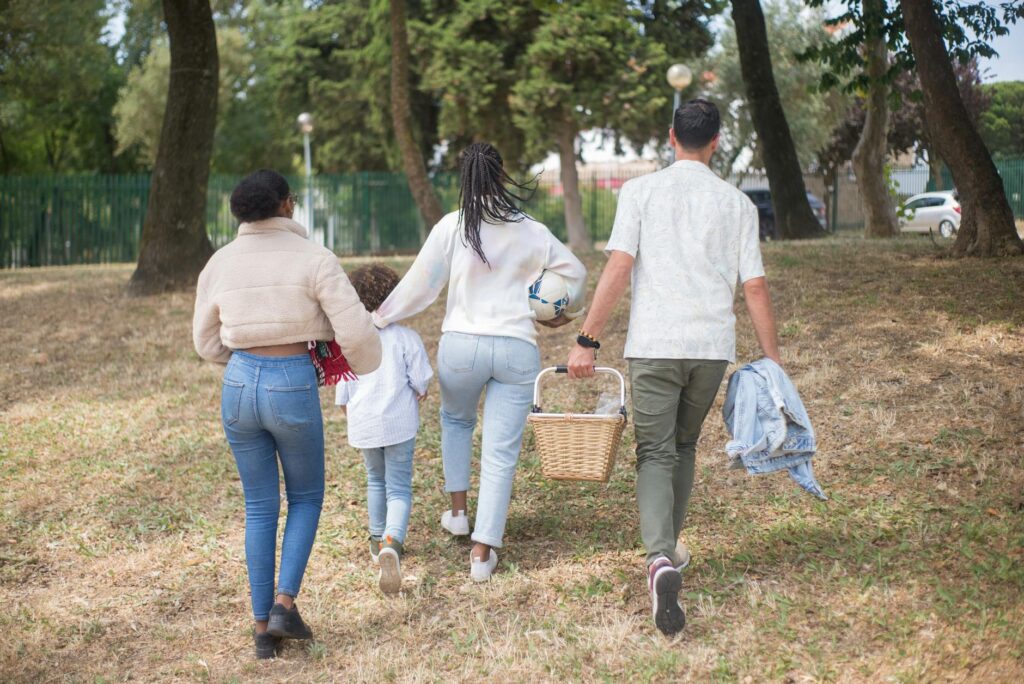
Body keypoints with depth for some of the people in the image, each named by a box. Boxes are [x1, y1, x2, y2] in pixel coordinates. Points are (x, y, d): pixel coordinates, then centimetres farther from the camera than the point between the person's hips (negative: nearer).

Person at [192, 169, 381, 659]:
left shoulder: (220, 262, 5)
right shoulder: (314, 259, -8)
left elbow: (208, 342, 13)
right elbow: (356, 332, -11)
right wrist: (366, 362, 12)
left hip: (239, 385, 3)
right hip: (293, 389, -3)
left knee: (260, 507, 16)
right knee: (306, 498, 18)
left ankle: (263, 627, 15)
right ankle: (284, 604, 3)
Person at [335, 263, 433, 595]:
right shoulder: (406, 337, -7)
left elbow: (342, 396, 4)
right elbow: (421, 382, -5)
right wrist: (418, 397, 18)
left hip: (363, 426, 3)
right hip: (399, 423, -3)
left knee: (376, 480, 25)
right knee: (399, 488, -1)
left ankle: (378, 540, 36)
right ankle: (392, 543, -26)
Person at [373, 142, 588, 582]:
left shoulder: (451, 227, -4)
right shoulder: (531, 232, 3)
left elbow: (419, 286, -1)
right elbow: (575, 273, 15)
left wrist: (379, 318, 12)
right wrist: (567, 314, 34)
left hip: (462, 344, 0)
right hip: (518, 348, 0)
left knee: (455, 419, 30)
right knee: (501, 453, 5)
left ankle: (458, 512, 29)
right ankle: (483, 552, 6)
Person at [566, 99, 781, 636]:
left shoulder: (640, 191, 1)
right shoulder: (737, 203, 7)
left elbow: (618, 269, -8)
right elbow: (755, 288, 3)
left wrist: (587, 340, -6)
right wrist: (773, 362, 9)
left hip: (654, 344, -2)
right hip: (713, 345, 2)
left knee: (655, 455, -2)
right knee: (683, 447, 22)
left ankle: (659, 559, -24)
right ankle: (668, 547, 31)